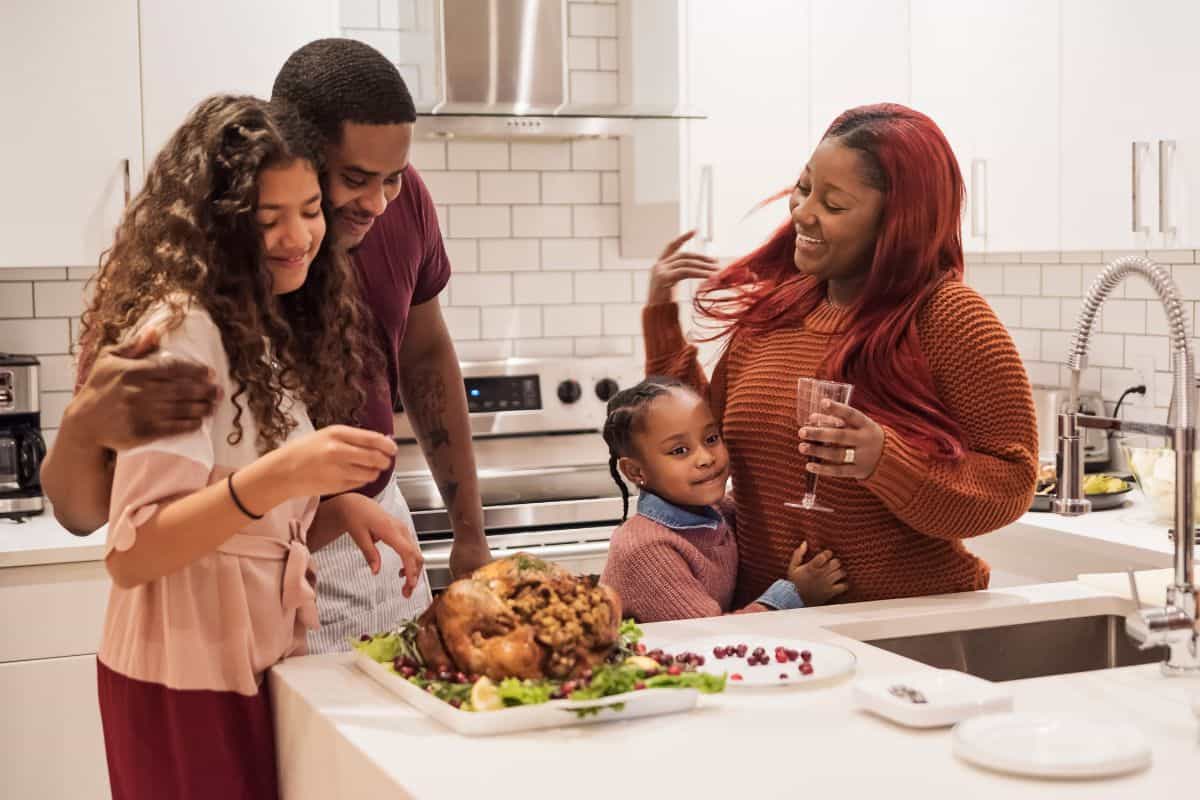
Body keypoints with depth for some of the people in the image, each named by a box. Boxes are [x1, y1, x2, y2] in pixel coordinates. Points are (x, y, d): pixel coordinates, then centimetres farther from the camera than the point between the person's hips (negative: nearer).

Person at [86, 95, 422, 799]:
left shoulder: (268, 331, 10)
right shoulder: (179, 329, -18)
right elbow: (129, 554, -23)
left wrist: (339, 507, -4)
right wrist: (272, 479, -35)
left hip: (263, 659, 8)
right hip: (188, 680, -8)